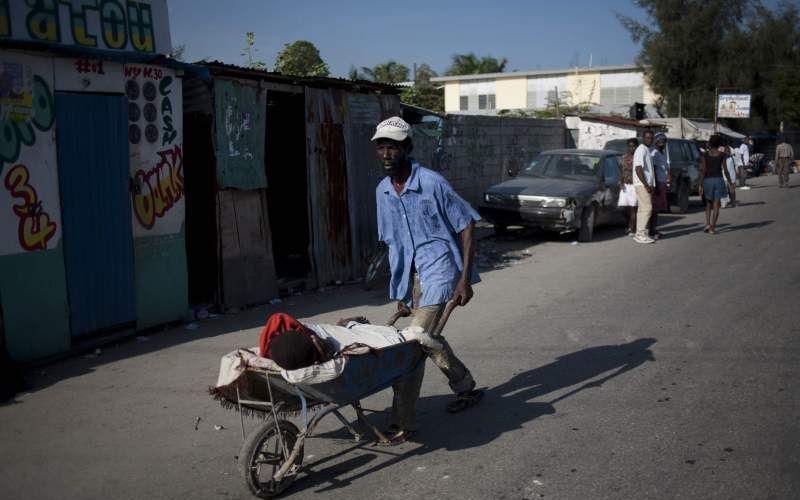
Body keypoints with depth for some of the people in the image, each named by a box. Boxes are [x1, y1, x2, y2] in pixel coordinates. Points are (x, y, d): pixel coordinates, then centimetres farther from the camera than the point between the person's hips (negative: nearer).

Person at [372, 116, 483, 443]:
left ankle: (402, 422, -4)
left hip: (439, 272, -7)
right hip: (412, 277, 7)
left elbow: (466, 225, -10)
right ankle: (466, 389, 40)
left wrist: (465, 278, -16)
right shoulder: (383, 192, 5)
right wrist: (400, 290, 13)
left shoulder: (431, 183, -15)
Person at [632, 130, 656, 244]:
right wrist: (646, 185, -22)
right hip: (642, 184, -10)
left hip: (646, 184, 10)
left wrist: (650, 185, 20)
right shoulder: (641, 150, -12)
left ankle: (639, 234, 12)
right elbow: (638, 168, -21)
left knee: (642, 209, 10)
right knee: (647, 208, -13)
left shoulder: (647, 150, 19)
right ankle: (641, 234, -12)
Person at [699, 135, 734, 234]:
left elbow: (703, 171, -7)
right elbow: (725, 171, -2)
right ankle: (712, 227, 1)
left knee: (708, 204, 16)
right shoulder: (722, 155, -2)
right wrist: (730, 183, 8)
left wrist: (701, 185, -5)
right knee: (716, 205, 5)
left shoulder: (705, 155, -4)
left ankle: (708, 224, 0)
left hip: (707, 180, 0)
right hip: (719, 180, 0)